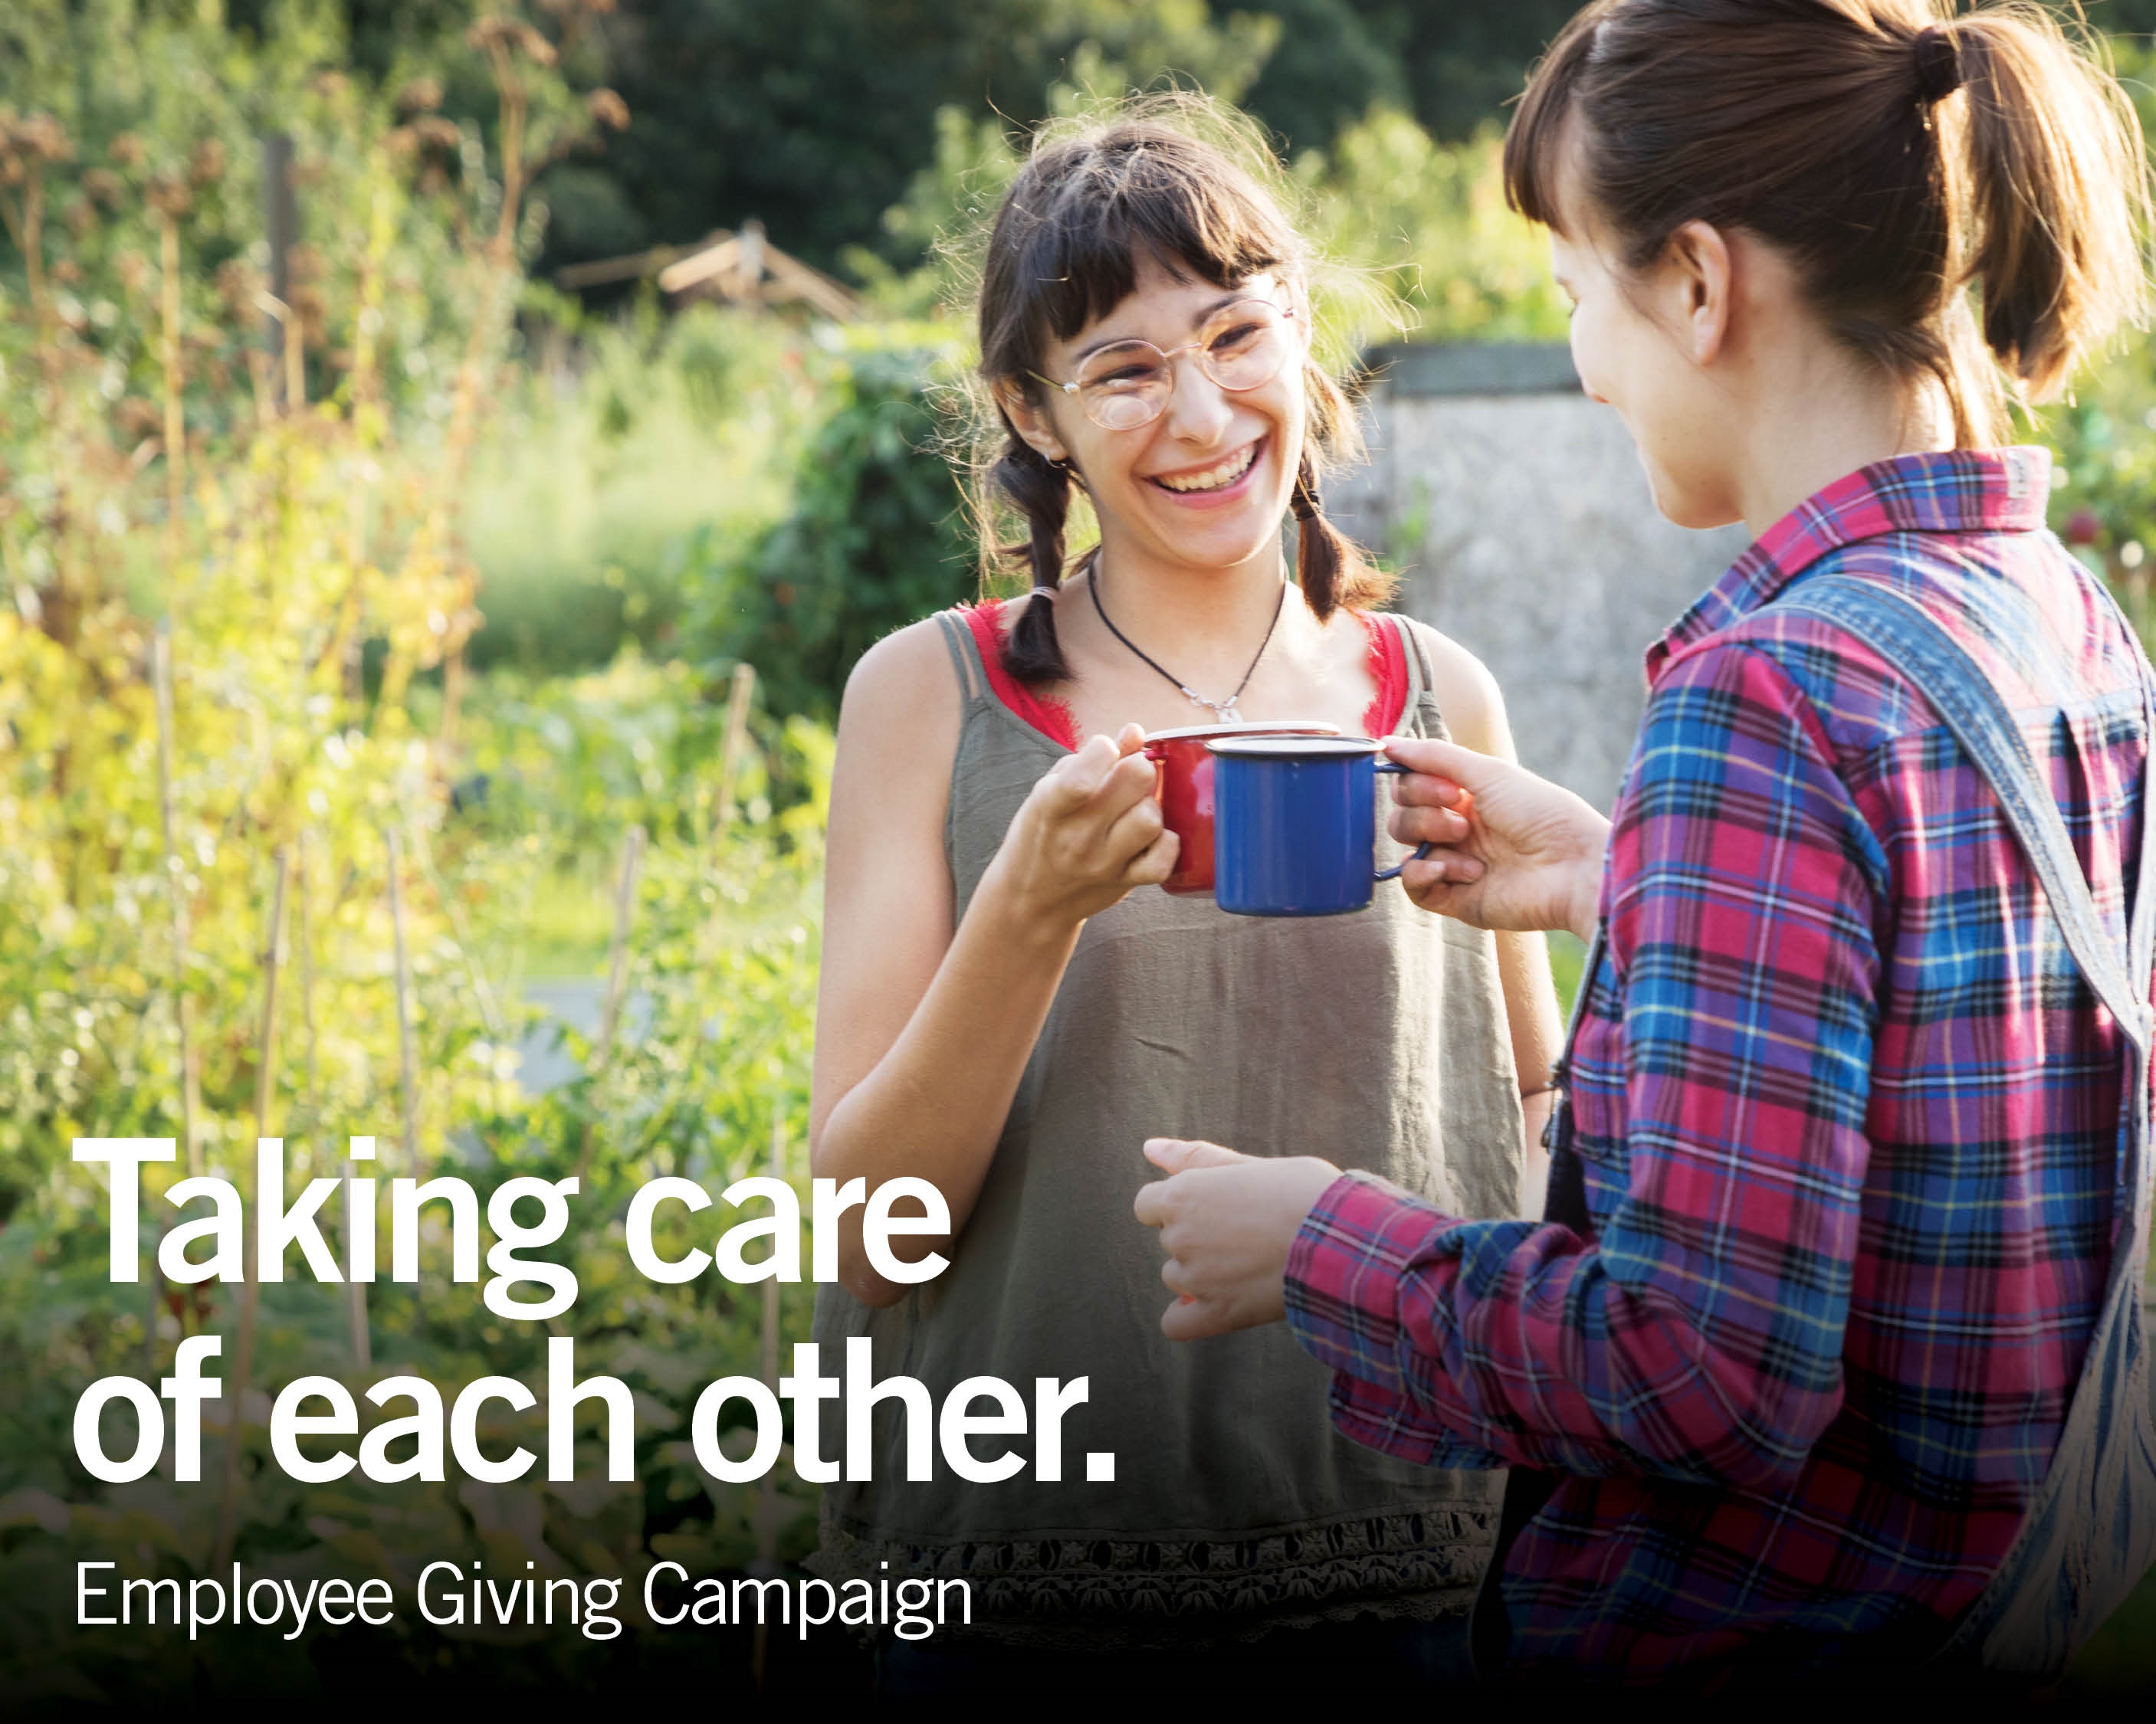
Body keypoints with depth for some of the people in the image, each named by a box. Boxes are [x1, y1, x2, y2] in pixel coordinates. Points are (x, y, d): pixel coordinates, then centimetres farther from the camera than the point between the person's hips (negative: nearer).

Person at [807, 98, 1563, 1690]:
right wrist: (1032, 913, -20)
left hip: (1390, 1562, 2)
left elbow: (1545, 1124, 15)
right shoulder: (933, 695, -1)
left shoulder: (1440, 701, 4)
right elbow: (866, 1232, -6)